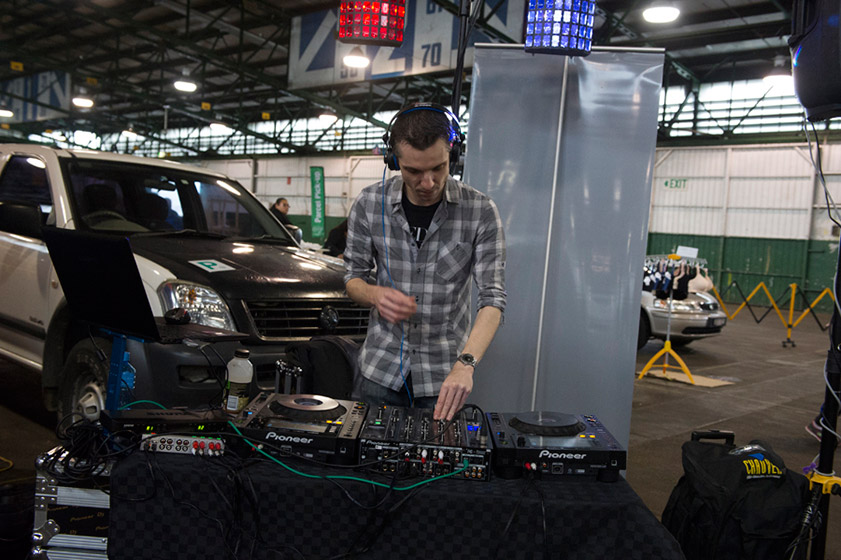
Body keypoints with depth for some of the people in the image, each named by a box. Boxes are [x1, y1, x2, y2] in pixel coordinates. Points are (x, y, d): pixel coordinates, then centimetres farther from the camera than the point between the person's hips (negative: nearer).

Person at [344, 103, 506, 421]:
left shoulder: (481, 212, -12)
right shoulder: (369, 204, -6)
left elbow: (493, 298, -16)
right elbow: (352, 277, 4)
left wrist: (464, 365, -31)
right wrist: (376, 295, -21)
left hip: (444, 374, -1)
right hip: (380, 369, 2)